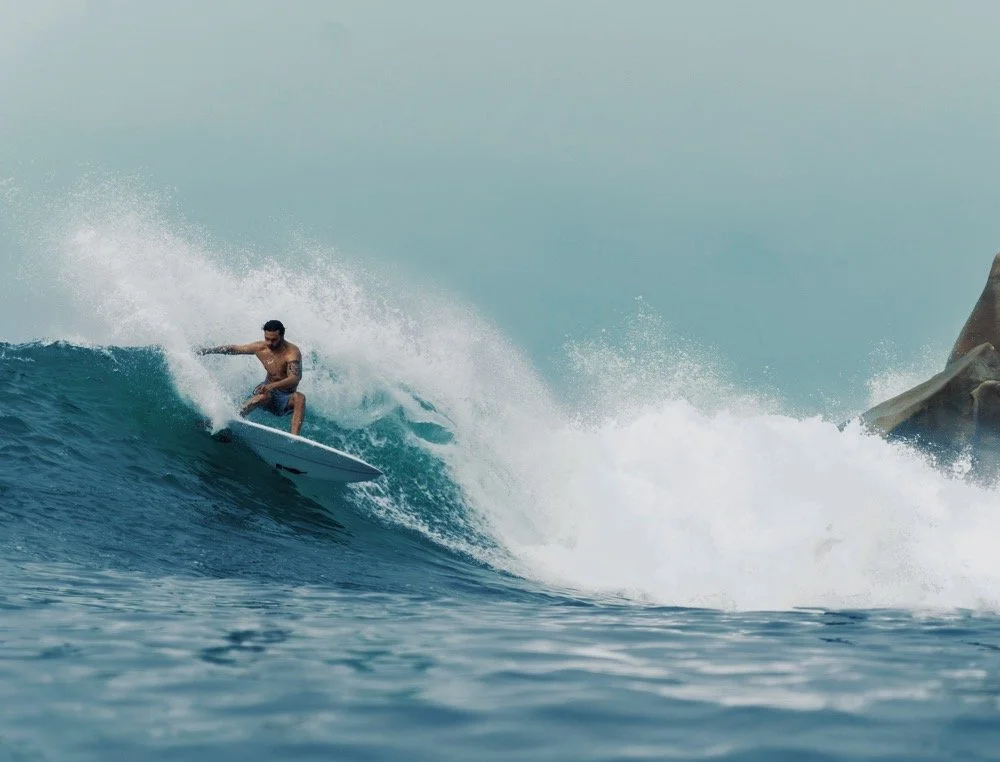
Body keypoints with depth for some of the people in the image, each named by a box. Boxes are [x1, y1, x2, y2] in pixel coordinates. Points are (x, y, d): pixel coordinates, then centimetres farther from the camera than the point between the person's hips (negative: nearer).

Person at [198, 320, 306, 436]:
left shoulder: (292, 352, -21)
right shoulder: (260, 348, -7)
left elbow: (295, 378, -37)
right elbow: (234, 348, 9)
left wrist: (273, 386, -51)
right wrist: (209, 350, 15)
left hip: (286, 398, -2)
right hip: (269, 391, 2)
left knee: (299, 397, -36)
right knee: (264, 395, -35)